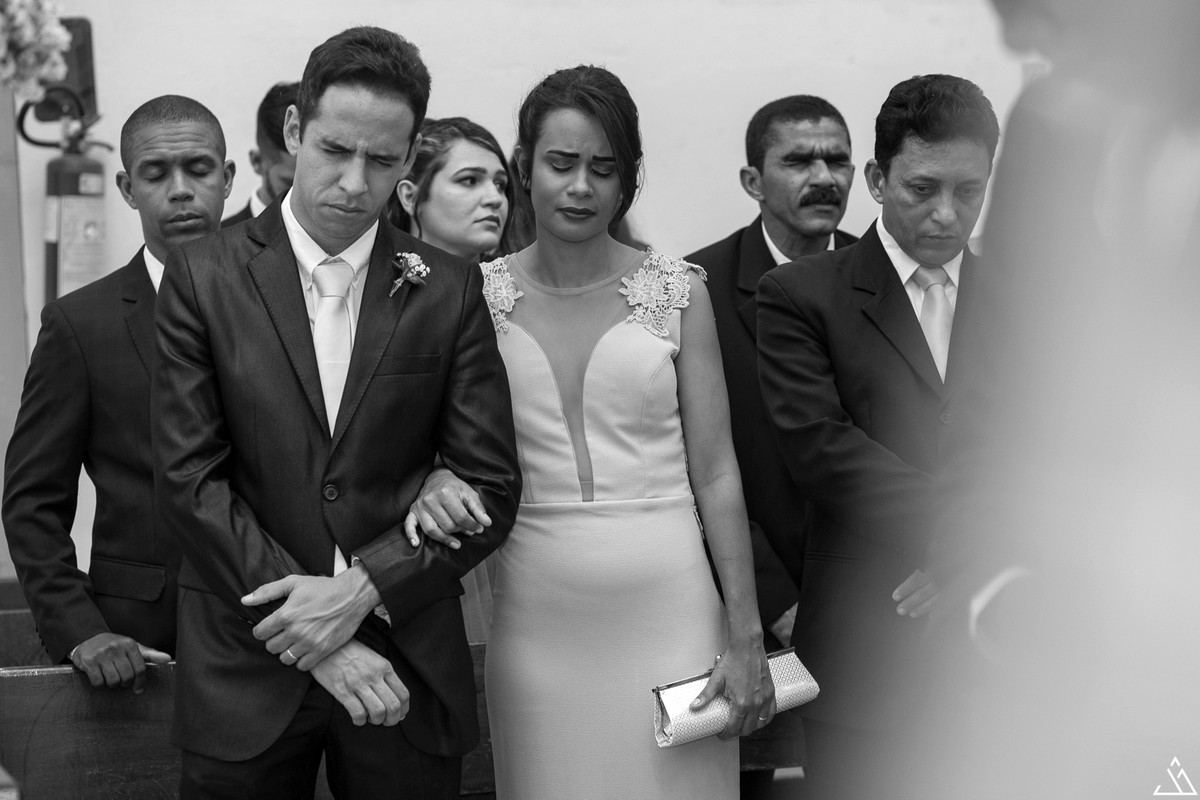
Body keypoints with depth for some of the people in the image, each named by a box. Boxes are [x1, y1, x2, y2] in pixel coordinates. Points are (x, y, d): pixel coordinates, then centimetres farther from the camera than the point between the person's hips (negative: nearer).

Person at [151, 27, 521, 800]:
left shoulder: (449, 288, 0)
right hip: (247, 661, 0)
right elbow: (188, 476, -6)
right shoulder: (204, 275, -2)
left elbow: (491, 486, -1)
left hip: (406, 664, 1)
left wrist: (362, 589, -13)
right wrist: (312, 628, -12)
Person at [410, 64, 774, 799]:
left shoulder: (677, 290, 0)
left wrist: (747, 637, -3)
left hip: (666, 608, 0)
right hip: (537, 620, 1)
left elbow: (716, 471, 1)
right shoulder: (480, 296, 3)